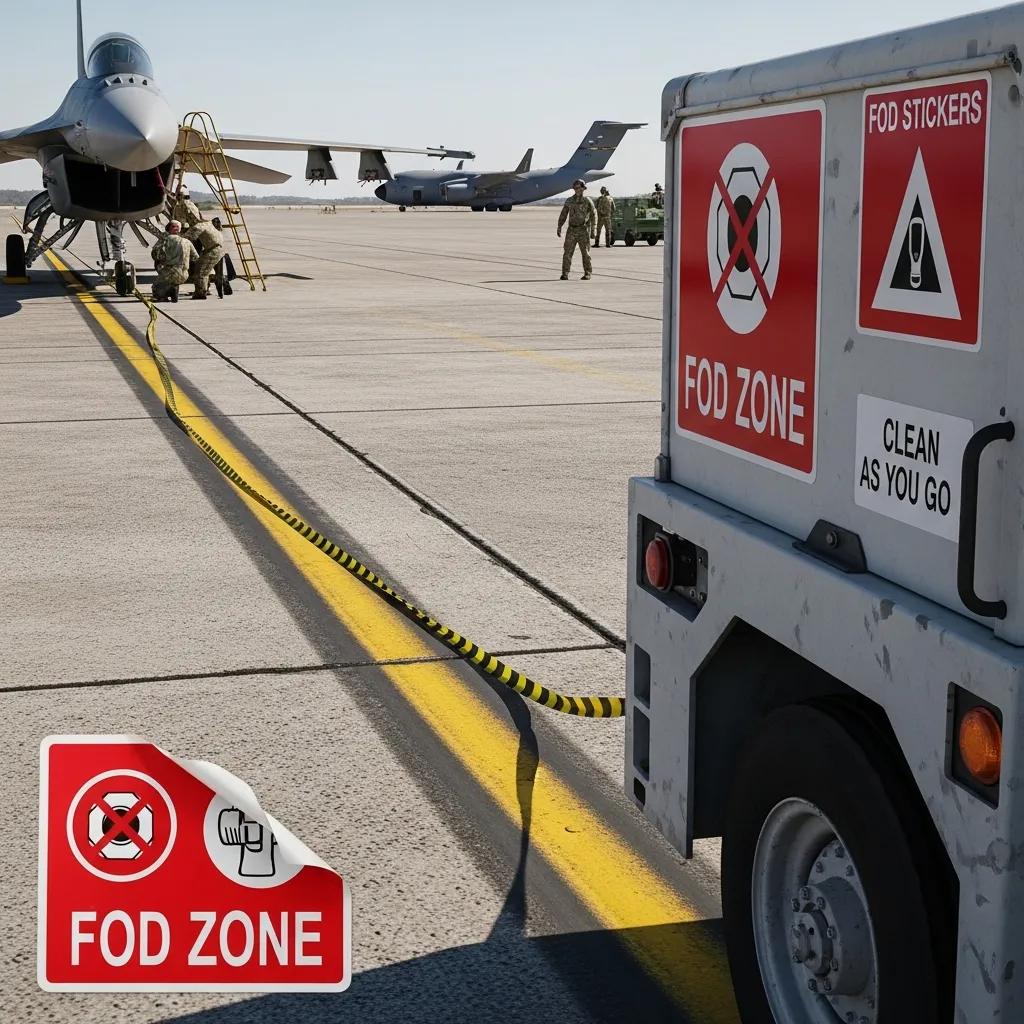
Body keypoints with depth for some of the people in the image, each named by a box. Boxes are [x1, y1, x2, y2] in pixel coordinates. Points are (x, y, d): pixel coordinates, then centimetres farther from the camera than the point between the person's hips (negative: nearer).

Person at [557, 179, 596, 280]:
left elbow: (593, 215, 0)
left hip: (583, 230, -2)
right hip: (571, 230, 2)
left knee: (585, 253, 1)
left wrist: (593, 229, -9)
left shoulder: (588, 201, -1)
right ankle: (565, 274, -3)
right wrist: (559, 227, 3)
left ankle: (587, 274, 11)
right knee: (567, 252, -5)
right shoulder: (569, 201, 7)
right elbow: (563, 215, 11)